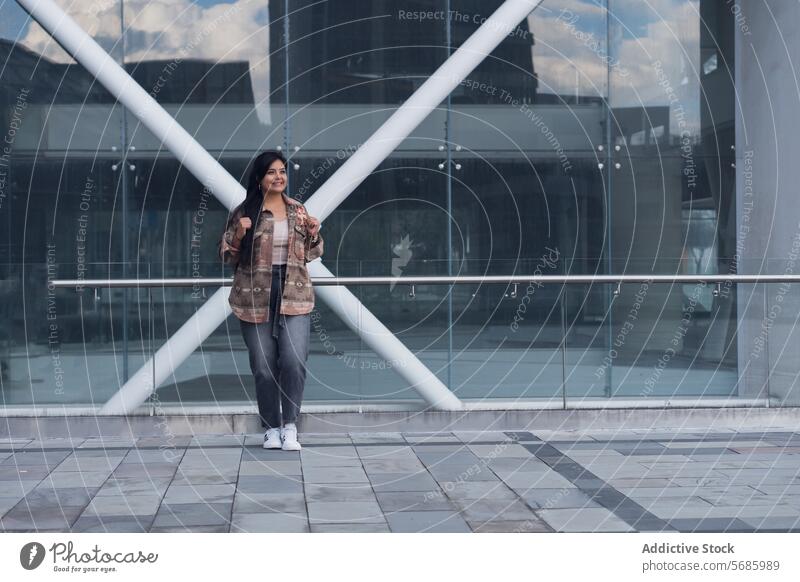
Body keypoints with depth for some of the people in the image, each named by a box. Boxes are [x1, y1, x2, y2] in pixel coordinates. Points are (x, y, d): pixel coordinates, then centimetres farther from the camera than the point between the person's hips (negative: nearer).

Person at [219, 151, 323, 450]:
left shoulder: (298, 210, 10)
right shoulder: (243, 212, 0)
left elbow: (309, 255, 17)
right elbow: (227, 256, 2)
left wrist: (314, 234, -2)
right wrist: (239, 234, -15)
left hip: (294, 297, 1)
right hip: (256, 299, -1)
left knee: (294, 361, -12)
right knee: (264, 367, 4)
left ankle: (289, 427, 2)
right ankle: (271, 429, 18)